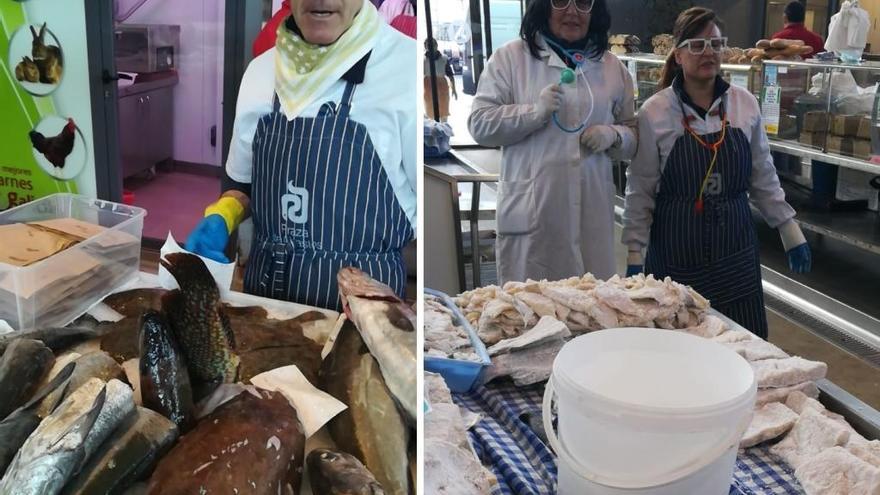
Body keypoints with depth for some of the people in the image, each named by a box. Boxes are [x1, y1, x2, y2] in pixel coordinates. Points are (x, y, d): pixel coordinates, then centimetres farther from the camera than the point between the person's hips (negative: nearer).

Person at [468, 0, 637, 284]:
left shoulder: (613, 68, 13)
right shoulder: (510, 57, 2)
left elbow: (633, 135, 18)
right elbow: (479, 124, -2)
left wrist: (613, 135, -6)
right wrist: (536, 111, -17)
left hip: (592, 212, 3)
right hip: (531, 210, -3)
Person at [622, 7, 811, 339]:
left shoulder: (745, 104, 2)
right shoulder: (654, 112, -7)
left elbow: (763, 177, 11)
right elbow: (640, 190, -3)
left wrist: (790, 231, 11)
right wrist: (635, 254, -4)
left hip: (736, 249, 3)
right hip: (676, 255, -3)